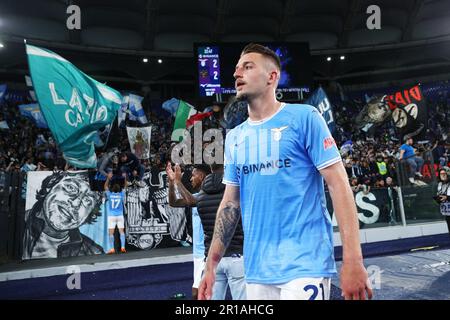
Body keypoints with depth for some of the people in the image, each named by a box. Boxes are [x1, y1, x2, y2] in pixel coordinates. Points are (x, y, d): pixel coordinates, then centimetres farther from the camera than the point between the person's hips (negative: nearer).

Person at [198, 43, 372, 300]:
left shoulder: (304, 117, -5)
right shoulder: (234, 137, 10)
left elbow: (338, 183, -9)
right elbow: (230, 202, 13)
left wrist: (353, 260, -16)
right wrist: (211, 265, 11)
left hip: (305, 265, -5)